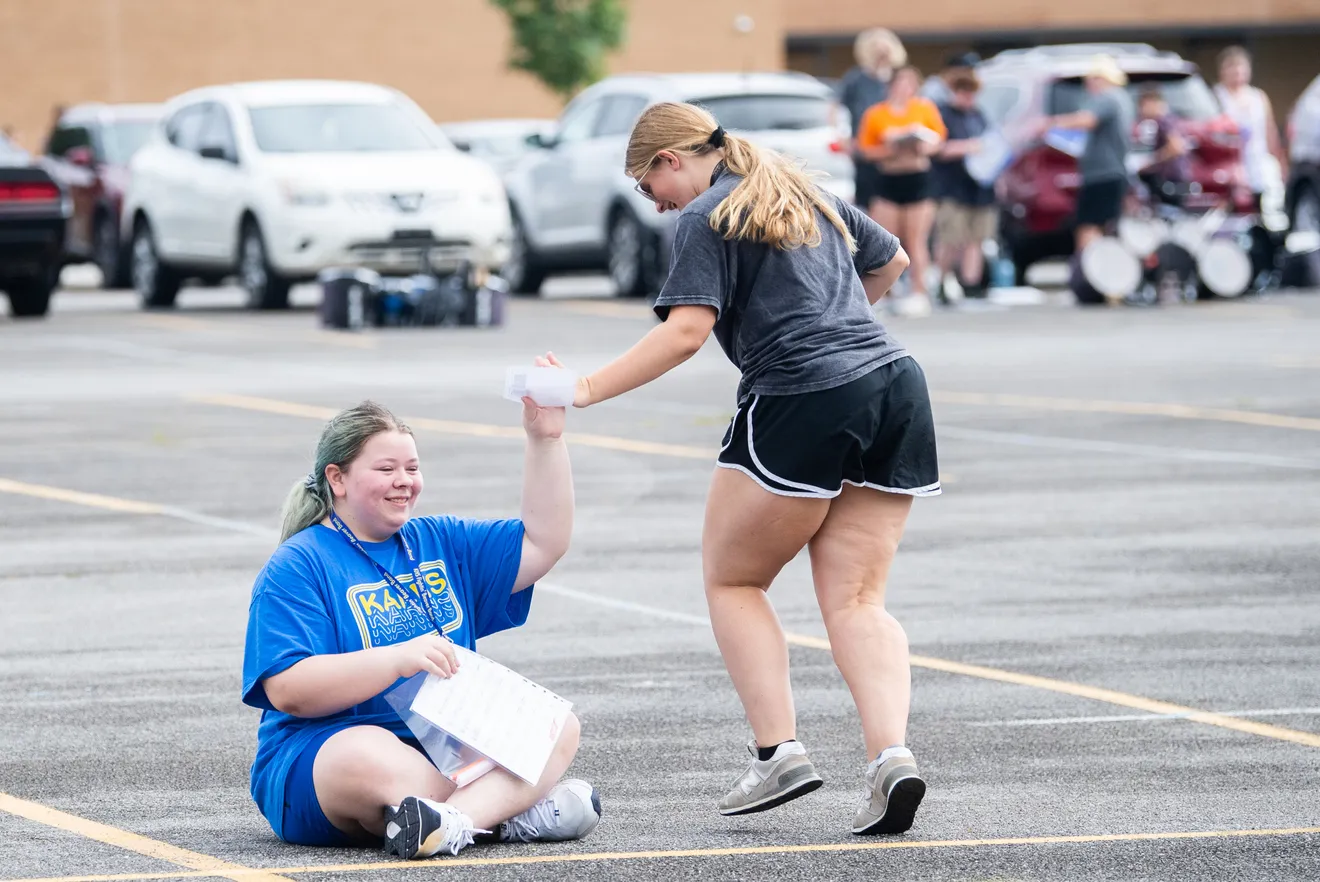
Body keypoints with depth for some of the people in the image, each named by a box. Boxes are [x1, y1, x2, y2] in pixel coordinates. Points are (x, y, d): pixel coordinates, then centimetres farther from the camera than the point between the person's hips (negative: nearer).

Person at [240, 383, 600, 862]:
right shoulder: (297, 567, -4)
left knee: (558, 726, -13)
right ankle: (509, 811, -36)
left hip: (447, 748, 7)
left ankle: (456, 820, -37)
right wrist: (400, 658, -24)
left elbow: (542, 543, 16)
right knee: (367, 754, -41)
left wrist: (545, 438, 5)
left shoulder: (439, 542, 18)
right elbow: (287, 689, -16)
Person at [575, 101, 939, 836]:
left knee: (731, 581, 10)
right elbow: (891, 260, 34)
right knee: (856, 600, 6)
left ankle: (779, 750, -2)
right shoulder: (805, 192, 21)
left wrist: (587, 390, -14)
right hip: (896, 384, 7)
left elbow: (686, 330, -14)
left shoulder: (705, 219, -2)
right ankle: (892, 753, -15)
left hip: (803, 406, -7)